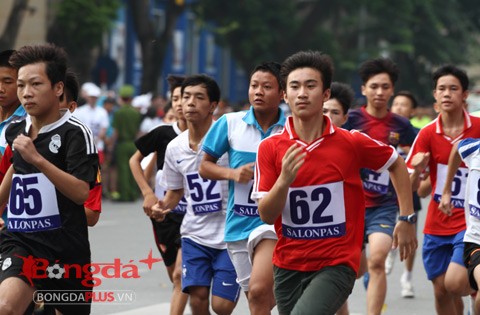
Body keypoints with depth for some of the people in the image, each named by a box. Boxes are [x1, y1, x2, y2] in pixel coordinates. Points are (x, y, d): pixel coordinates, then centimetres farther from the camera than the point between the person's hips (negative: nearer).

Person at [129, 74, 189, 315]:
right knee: (176, 278, 10)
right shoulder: (163, 134, -2)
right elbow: (135, 160, 10)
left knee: (181, 274, -16)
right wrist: (147, 193, 1)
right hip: (164, 213, 3)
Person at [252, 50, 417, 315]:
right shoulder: (270, 148, -3)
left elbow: (397, 164, 12)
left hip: (336, 264, -4)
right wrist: (284, 180, -24)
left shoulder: (352, 142, -6)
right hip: (288, 266, 4)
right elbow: (266, 215, -6)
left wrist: (406, 219, 8)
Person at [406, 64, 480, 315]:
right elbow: (410, 187, -2)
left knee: (455, 283, -19)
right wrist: (417, 171, -23)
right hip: (437, 224, 3)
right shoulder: (428, 134, -2)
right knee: (441, 290, 5)